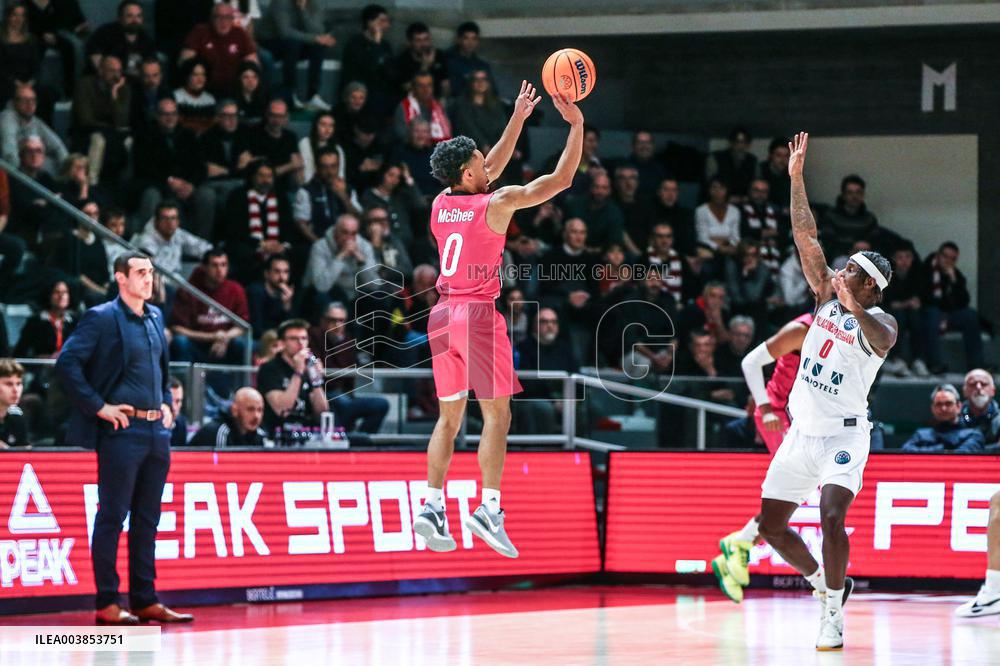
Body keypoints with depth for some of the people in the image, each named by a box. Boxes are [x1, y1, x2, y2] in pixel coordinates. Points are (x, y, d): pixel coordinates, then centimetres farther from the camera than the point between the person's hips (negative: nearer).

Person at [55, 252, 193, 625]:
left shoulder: (155, 318, 14)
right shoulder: (102, 318, -7)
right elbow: (67, 363, -14)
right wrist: (98, 406, -14)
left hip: (156, 431, 7)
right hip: (122, 429, -7)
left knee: (147, 520, 10)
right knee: (112, 517, -4)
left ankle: (146, 601, 15)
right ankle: (107, 604, -1)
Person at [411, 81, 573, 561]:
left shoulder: (441, 204, 9)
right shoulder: (497, 205, -9)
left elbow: (491, 169, 26)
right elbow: (560, 179, -3)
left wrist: (518, 119, 30)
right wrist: (576, 126, 6)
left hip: (443, 315, 6)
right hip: (479, 314, -6)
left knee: (449, 417, 11)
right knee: (496, 414, -4)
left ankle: (432, 506, 3)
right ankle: (489, 508, -15)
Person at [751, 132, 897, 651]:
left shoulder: (879, 320, -11)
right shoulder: (828, 296, 5)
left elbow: (882, 341, -36)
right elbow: (806, 238, 2)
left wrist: (855, 309, -56)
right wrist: (796, 178, -3)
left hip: (843, 434, -7)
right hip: (801, 431, 7)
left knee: (831, 517, -25)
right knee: (770, 526, 7)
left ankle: (834, 614, -14)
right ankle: (822, 580, 30)